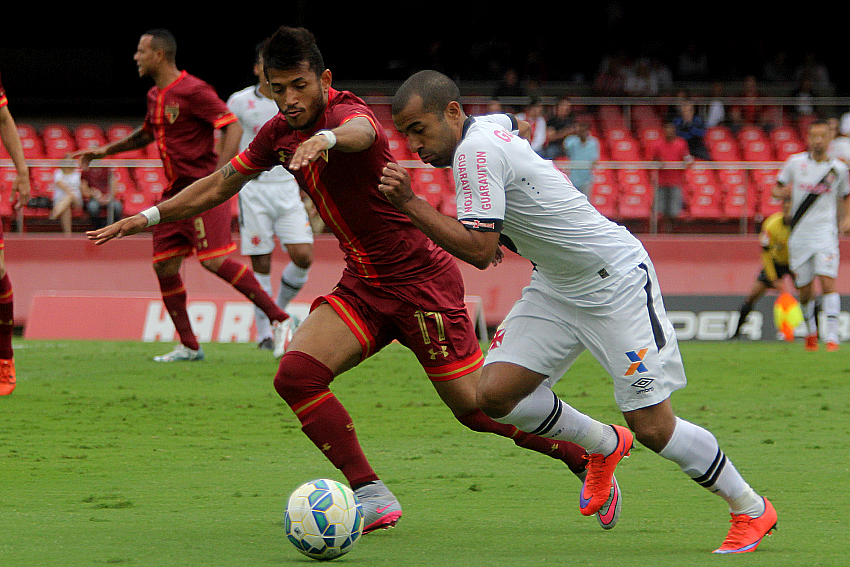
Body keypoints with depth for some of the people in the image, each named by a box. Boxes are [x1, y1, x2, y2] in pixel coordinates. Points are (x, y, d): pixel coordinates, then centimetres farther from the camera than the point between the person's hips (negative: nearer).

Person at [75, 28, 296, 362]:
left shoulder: (193, 91, -13)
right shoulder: (155, 96, 14)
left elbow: (233, 127, -18)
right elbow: (148, 133, 34)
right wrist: (106, 150, 29)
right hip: (175, 192, 9)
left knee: (215, 261, -18)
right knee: (164, 266, 4)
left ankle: (280, 319, -11)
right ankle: (189, 347, 11)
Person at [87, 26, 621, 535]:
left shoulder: (346, 109, -20)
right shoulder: (280, 133, 4)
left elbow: (360, 132, -47)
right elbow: (220, 184, 17)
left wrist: (327, 138, -69)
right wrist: (150, 216, 11)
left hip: (421, 280, -7)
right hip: (363, 284, 7)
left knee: (477, 407, -5)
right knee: (296, 374, -15)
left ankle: (593, 461, 17)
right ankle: (372, 496, -7)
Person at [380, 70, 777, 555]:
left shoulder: (476, 150, -23)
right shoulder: (489, 125, 3)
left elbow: (479, 251, -28)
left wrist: (410, 203, -25)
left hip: (617, 282, -9)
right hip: (557, 288, 9)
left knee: (652, 427, -9)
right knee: (496, 393, -6)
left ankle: (751, 510, 10)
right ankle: (604, 445, 19)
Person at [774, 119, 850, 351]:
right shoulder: (795, 162, 2)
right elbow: (777, 189, 13)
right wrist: (783, 192, -11)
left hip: (825, 232, -1)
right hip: (799, 234, 1)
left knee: (827, 282, -18)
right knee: (805, 291, 5)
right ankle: (811, 332, 30)